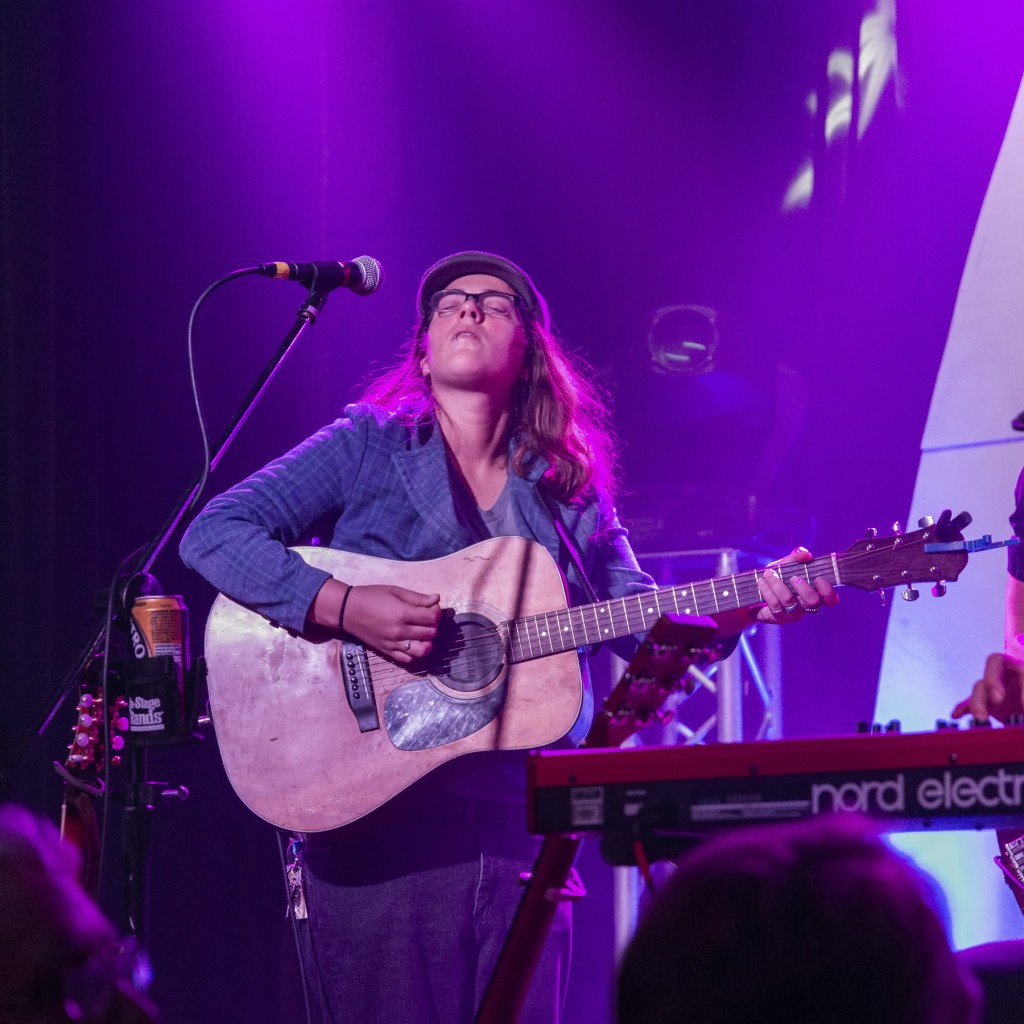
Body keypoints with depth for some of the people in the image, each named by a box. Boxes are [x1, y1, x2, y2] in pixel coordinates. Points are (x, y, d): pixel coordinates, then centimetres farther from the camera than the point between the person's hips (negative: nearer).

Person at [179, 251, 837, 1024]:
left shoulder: (570, 494, 14)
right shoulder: (367, 447, 3)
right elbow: (214, 533, -6)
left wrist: (746, 605, -9)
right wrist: (342, 606, -20)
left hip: (518, 823, 4)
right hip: (375, 812, -3)